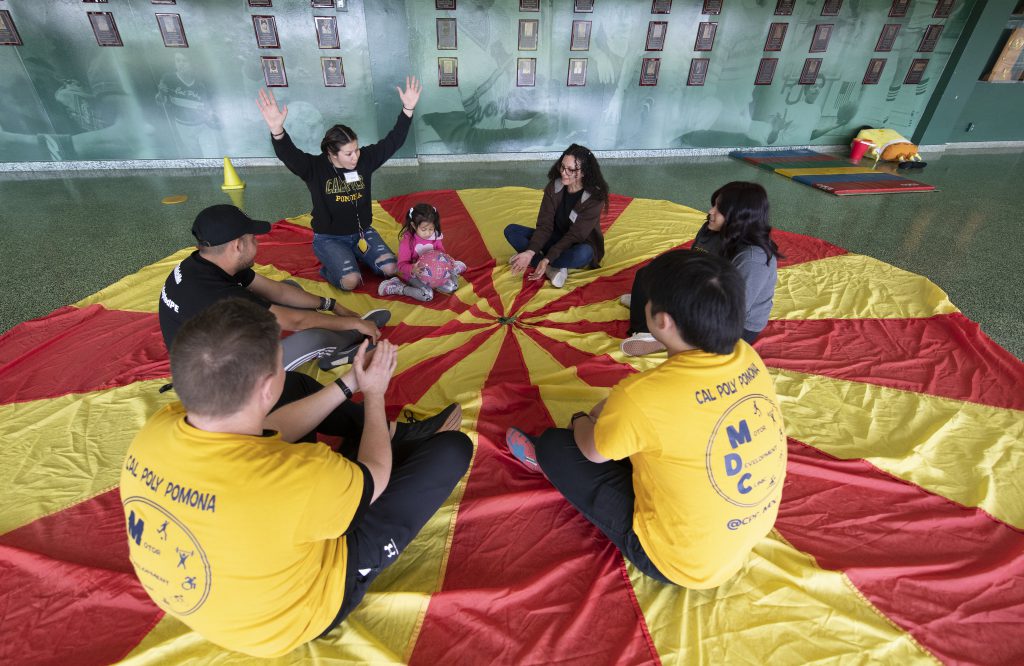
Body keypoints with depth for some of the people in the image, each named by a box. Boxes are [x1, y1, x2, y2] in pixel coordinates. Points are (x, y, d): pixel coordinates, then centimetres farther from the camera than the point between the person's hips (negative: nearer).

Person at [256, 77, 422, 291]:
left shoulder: (365, 159, -6)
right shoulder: (315, 168, -15)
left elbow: (393, 141, -9)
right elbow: (288, 155, -33)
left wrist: (408, 109, -20)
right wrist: (277, 130, -55)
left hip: (362, 232, 4)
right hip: (329, 238, -4)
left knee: (389, 269, -13)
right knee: (351, 281, -25)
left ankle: (355, 256, 16)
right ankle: (330, 267, 10)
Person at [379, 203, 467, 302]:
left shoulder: (436, 236, -7)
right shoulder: (407, 240, -18)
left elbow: (442, 253, 6)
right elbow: (402, 265, -18)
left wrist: (446, 262, -19)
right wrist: (412, 269, -41)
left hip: (433, 271, 4)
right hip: (413, 274, -4)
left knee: (451, 287, -15)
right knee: (427, 295, -28)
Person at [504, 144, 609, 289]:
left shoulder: (594, 198, -21)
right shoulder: (554, 187, -9)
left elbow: (575, 236, -25)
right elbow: (544, 225, -13)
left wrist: (547, 259, -33)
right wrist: (530, 251, -29)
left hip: (581, 246, -5)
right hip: (556, 240, 5)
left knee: (583, 254, -42)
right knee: (511, 230, -13)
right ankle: (552, 270, -27)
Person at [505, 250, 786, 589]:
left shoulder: (641, 396, -34)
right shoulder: (749, 358, -14)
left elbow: (593, 452, -12)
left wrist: (580, 421, 10)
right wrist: (606, 413, 9)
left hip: (681, 563, -6)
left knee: (556, 445, 4)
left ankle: (549, 460, 38)